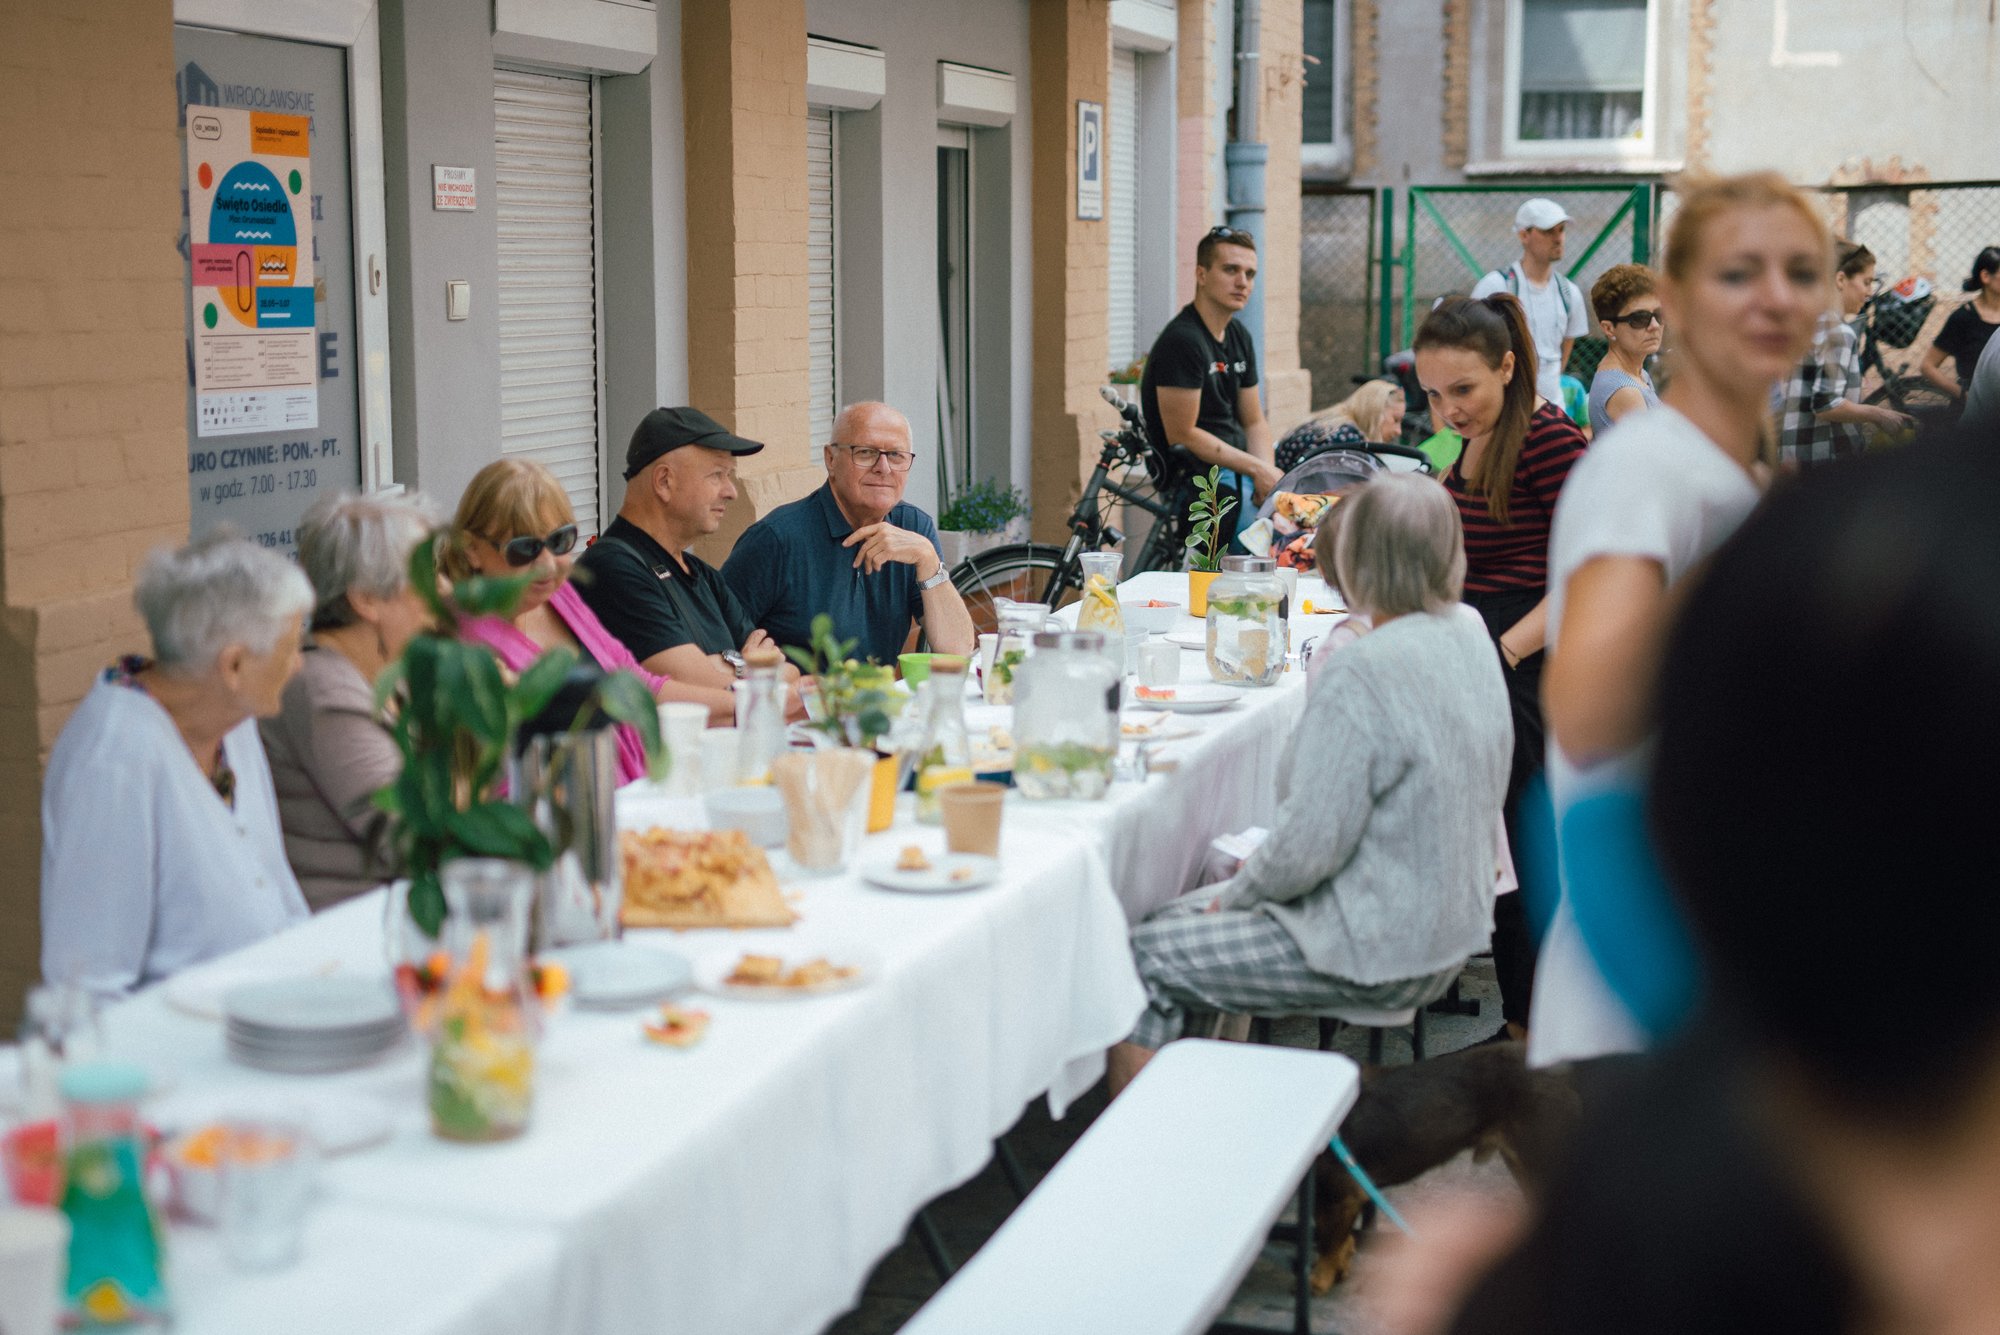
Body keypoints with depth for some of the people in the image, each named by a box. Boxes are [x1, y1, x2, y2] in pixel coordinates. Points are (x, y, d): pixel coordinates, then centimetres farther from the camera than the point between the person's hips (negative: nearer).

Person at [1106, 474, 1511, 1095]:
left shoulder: (1362, 674, -26)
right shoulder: (1469, 643, 4)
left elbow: (1310, 846, -25)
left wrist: (1236, 894, -5)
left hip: (1375, 954, -10)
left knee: (1145, 958, -1)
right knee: (1179, 916, 20)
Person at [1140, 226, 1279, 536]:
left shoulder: (1239, 336, 13)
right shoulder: (1182, 341, -16)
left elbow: (1254, 422, 14)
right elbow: (1182, 435, -18)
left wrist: (1267, 473, -7)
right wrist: (1256, 469, -16)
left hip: (1239, 467, 9)